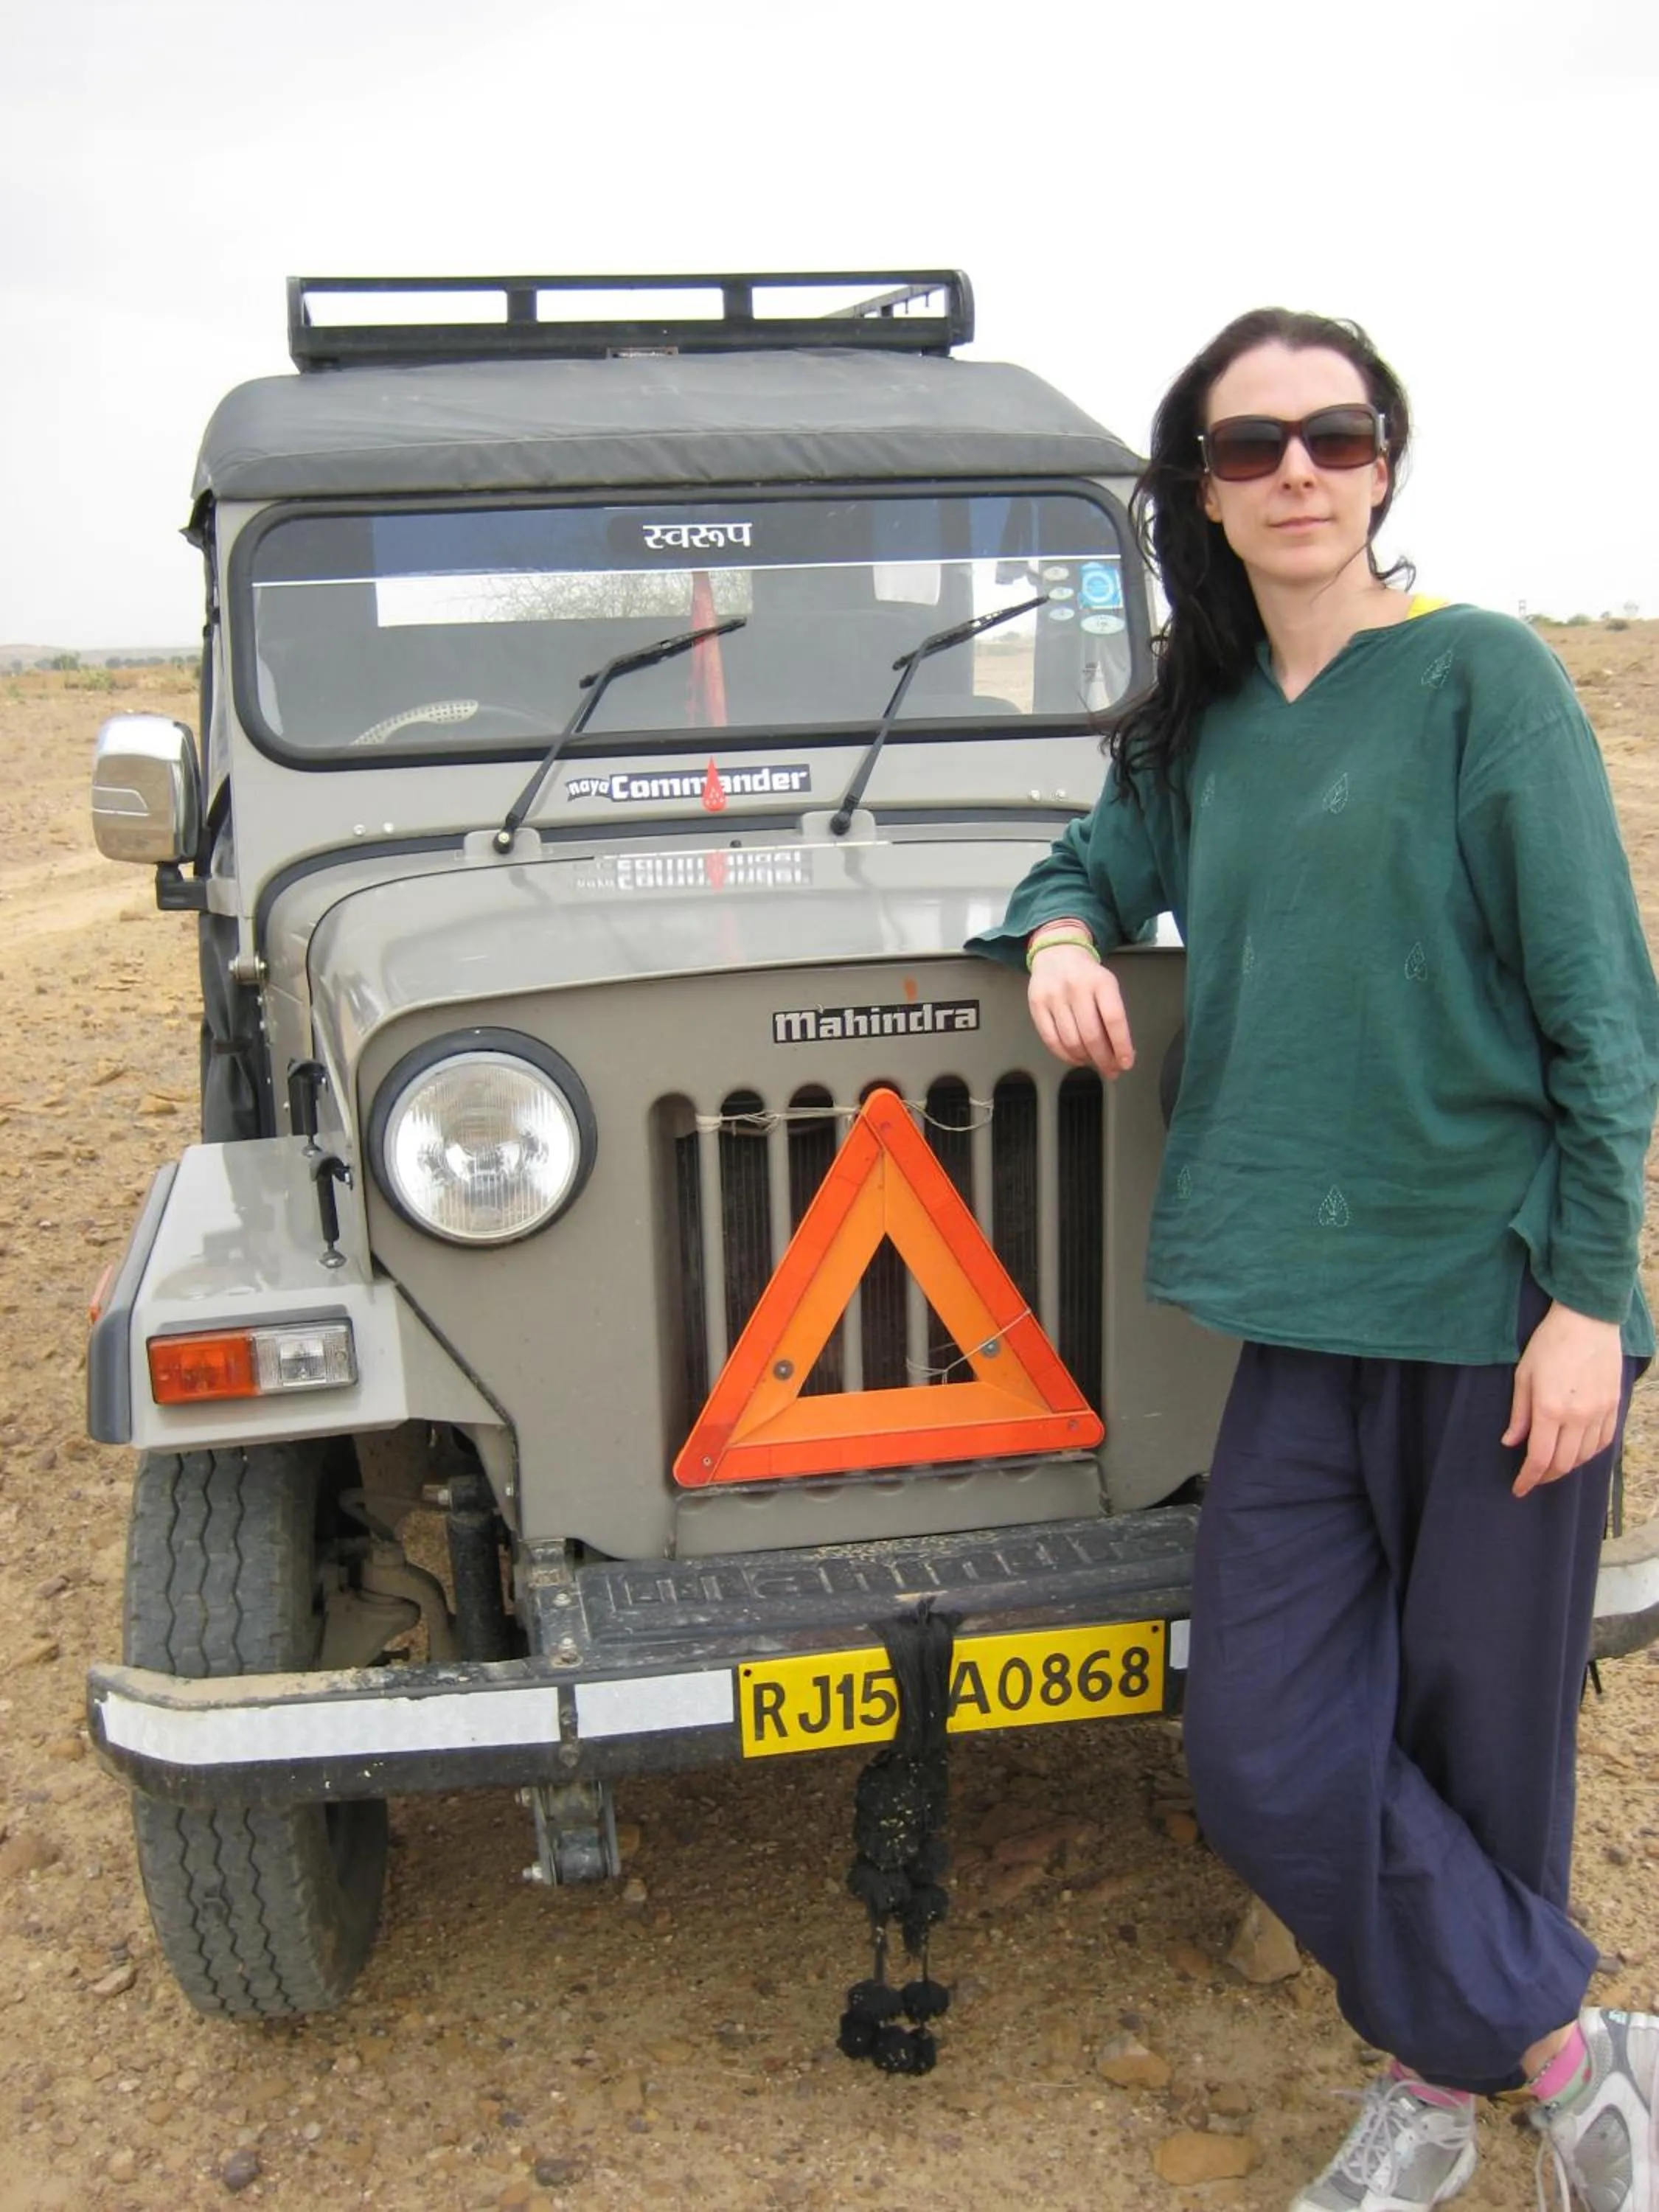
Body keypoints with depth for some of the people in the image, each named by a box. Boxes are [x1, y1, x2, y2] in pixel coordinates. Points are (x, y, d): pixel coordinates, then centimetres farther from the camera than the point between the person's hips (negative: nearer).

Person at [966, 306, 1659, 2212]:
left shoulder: (1481, 678, -5)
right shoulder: (1201, 723, 10)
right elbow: (1098, 862, 27)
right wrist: (1061, 930, 2)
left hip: (1500, 1306, -5)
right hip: (1305, 1316, 5)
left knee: (1479, 1738, 9)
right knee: (1270, 1762, 1)